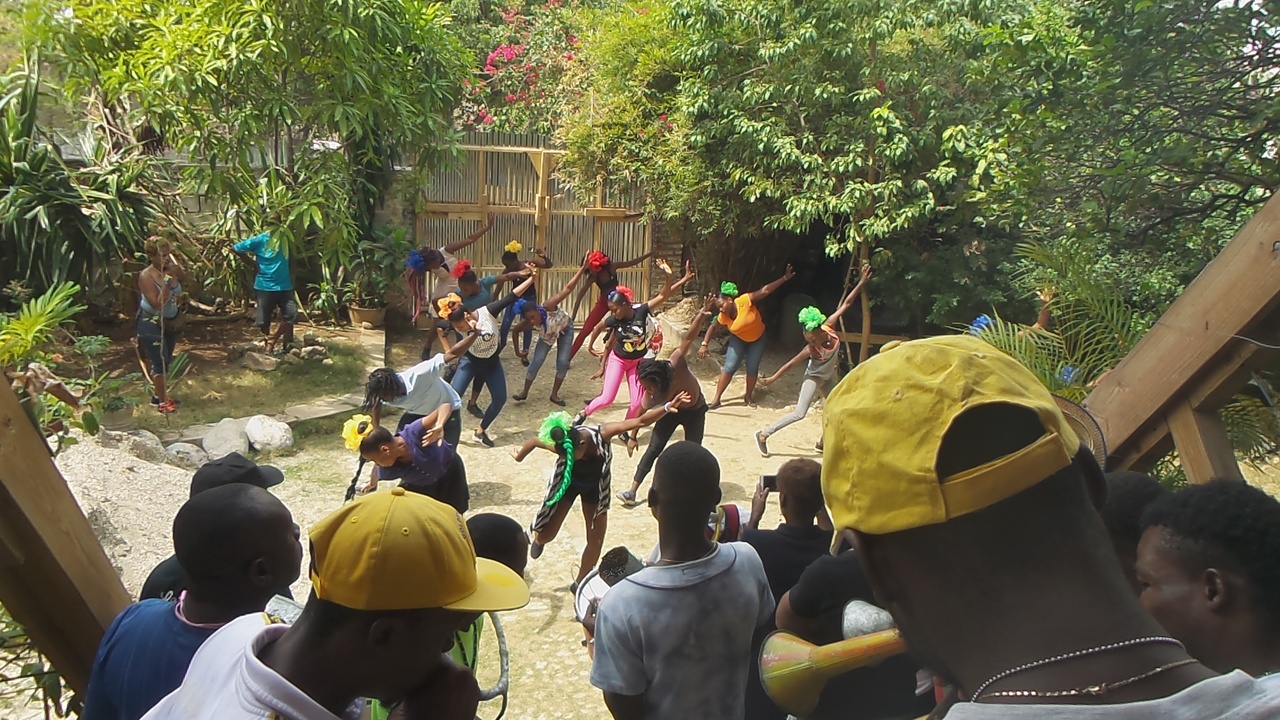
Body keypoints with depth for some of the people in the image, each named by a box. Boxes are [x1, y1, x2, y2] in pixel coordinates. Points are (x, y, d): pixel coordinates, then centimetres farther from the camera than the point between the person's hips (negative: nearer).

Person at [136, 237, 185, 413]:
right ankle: (160, 400, 8)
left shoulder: (171, 270, -5)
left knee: (166, 361, 16)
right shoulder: (146, 276, -21)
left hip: (170, 323, 6)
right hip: (152, 324, -6)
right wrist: (167, 280, -29)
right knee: (160, 362, -4)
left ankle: (160, 393, 31)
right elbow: (157, 303, -27)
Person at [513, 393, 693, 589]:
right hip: (567, 482, -1)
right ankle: (538, 539, 42)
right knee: (545, 536, 2)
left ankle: (579, 583, 25)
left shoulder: (602, 434, -37)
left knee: (596, 542, 1)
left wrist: (667, 407, -54)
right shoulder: (562, 445, -35)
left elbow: (641, 421, -40)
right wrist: (519, 457, 5)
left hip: (595, 485, 1)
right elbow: (533, 441, -15)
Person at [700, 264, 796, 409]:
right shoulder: (723, 317, -21)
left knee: (752, 368, 1)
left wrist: (785, 278, -36)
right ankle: (716, 398, 1)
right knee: (729, 368, -6)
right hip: (739, 339, 1)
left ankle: (748, 396, 23)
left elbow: (765, 290, -32)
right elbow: (712, 327, -3)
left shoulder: (745, 301, -31)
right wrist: (705, 345, -10)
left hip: (758, 338, -1)